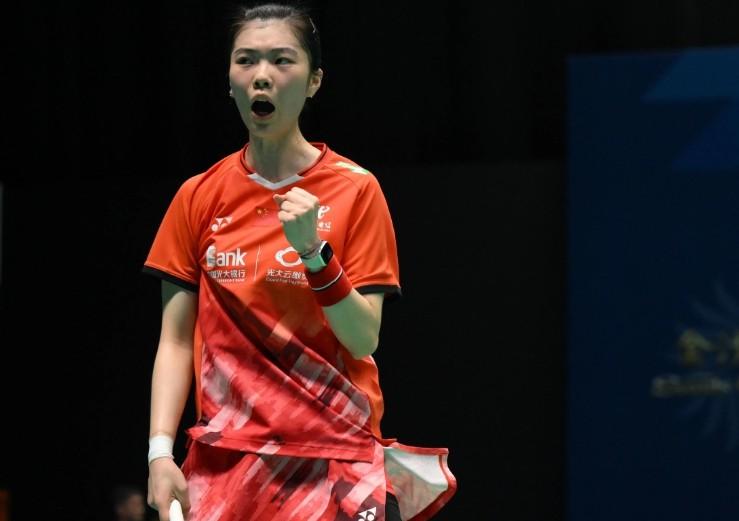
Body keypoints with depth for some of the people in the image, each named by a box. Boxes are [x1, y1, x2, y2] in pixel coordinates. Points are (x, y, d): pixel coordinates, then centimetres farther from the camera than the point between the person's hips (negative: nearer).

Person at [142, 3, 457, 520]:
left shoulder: (355, 190, -2)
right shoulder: (198, 197, 5)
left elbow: (365, 340, -7)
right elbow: (175, 343, 5)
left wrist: (313, 250, -20)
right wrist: (160, 452, -6)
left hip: (333, 462, -2)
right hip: (224, 455, 2)